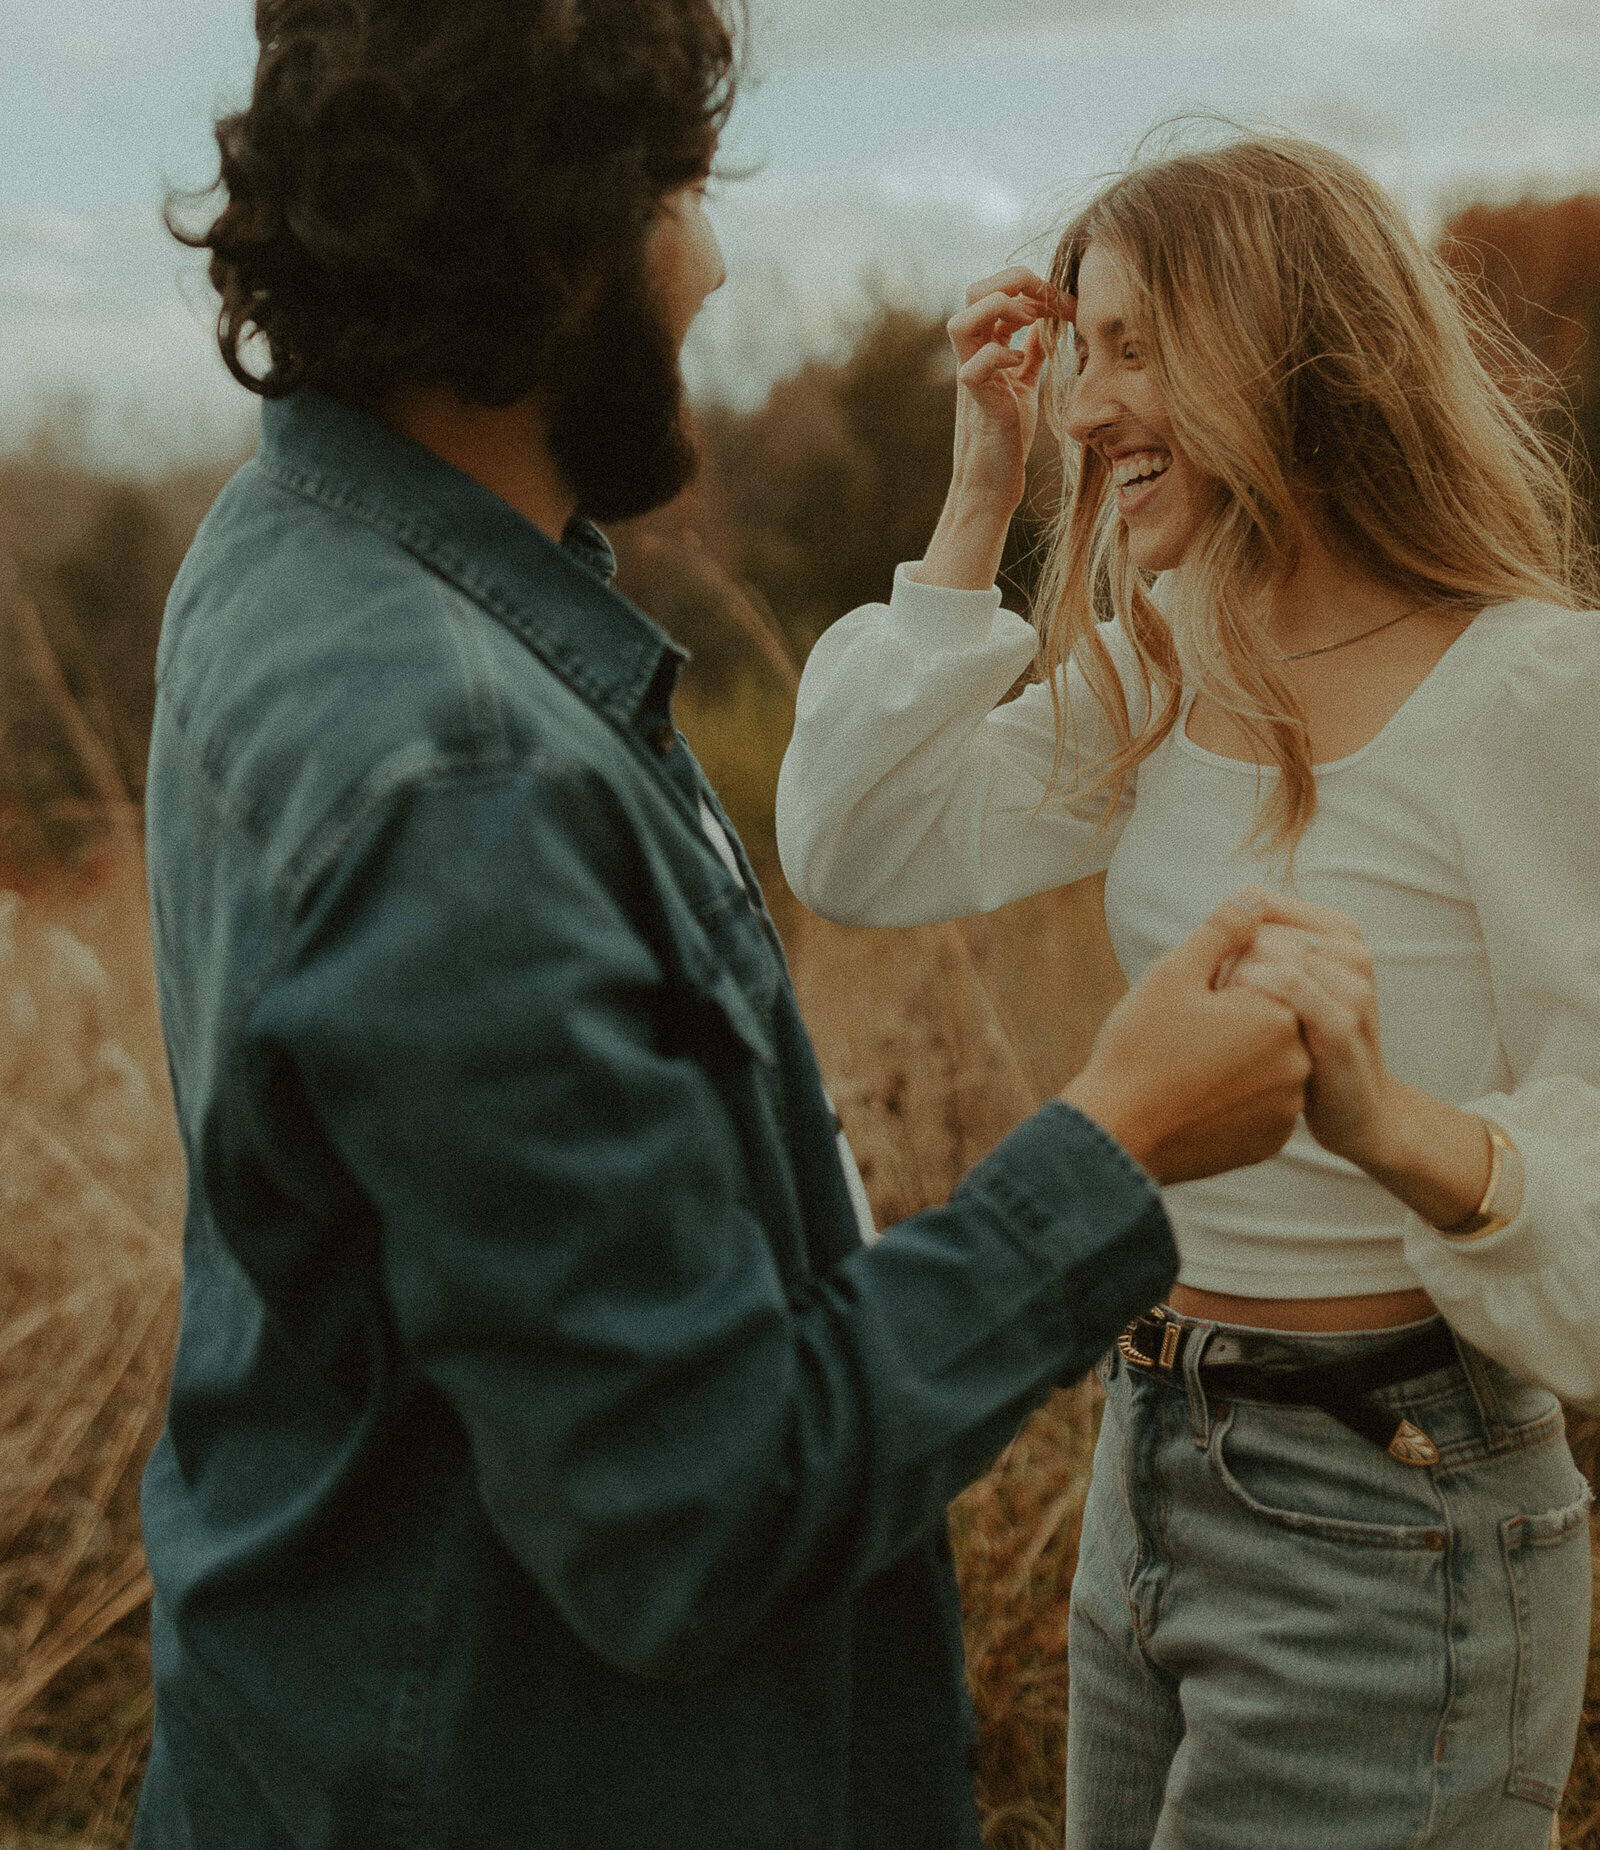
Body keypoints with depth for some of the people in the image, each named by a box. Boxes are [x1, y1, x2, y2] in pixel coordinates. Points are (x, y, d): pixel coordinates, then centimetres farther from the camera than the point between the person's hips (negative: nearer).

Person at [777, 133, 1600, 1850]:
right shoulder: (1164, 662, 5)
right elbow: (861, 853, 1)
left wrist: (1389, 1119, -39)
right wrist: (980, 493, -2)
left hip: (1385, 1519, -7)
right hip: (1152, 1473, 7)